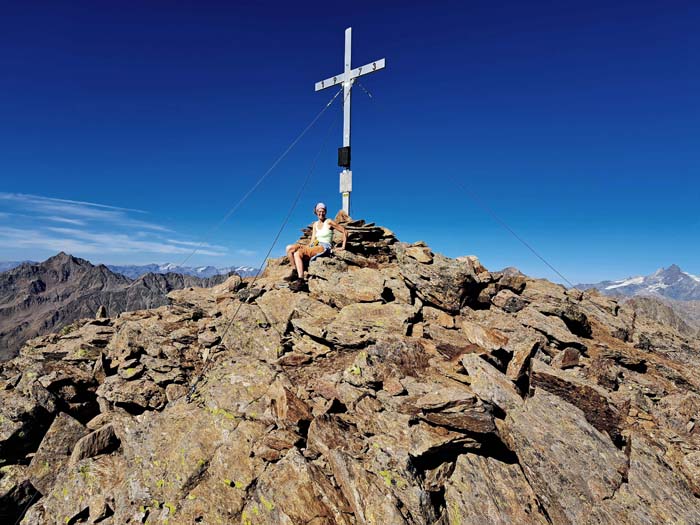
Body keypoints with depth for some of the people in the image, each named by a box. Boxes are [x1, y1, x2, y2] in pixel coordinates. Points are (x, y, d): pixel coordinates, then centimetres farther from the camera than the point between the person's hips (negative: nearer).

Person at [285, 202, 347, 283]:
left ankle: (301, 280, -36)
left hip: (324, 248, -7)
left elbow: (344, 231, -1)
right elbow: (313, 239, 14)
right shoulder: (315, 224, 19)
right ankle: (295, 272, -7)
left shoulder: (329, 222, -1)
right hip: (314, 246, 7)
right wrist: (307, 247, -5)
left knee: (297, 253, -29)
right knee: (289, 248, -8)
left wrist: (343, 247, -4)